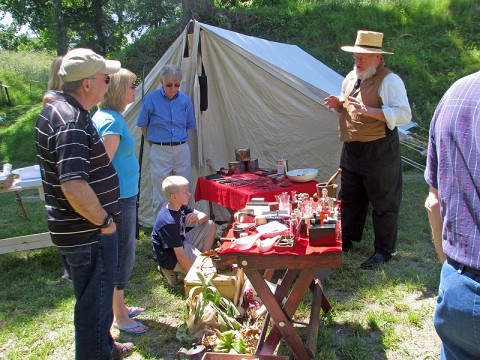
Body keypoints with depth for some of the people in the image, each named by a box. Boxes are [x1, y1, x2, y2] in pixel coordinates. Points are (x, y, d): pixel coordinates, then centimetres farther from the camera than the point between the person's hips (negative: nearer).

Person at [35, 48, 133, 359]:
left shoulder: (57, 109, 8)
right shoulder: (72, 123, -25)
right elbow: (74, 187, -34)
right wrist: (105, 221, -19)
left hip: (74, 230, 11)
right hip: (89, 234, -11)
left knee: (96, 297, 27)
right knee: (95, 305, 7)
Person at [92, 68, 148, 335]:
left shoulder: (102, 117, 12)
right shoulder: (112, 121, -19)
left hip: (123, 196, 10)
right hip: (119, 199, -10)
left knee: (121, 255, 20)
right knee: (122, 256, 2)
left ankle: (121, 308, 35)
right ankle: (120, 318, 18)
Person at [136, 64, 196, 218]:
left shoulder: (185, 100, 4)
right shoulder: (151, 99, -6)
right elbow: (143, 125, 5)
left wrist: (181, 143, 14)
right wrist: (153, 143, 7)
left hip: (182, 151, 3)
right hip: (160, 152, -3)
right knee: (160, 197, 0)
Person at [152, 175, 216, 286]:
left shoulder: (178, 205, -5)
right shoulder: (169, 223, -31)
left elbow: (204, 216, 5)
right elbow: (180, 256, -30)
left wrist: (198, 217, -20)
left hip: (183, 244, 9)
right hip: (171, 259, -9)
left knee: (211, 225, 5)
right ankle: (172, 272, -5)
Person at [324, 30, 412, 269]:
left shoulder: (389, 80, -12)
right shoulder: (351, 78, 13)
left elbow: (403, 115, -22)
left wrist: (368, 110, -29)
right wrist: (338, 104, 2)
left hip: (379, 152, -7)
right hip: (351, 149, 8)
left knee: (383, 203, 5)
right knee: (349, 198, 17)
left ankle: (384, 251, 19)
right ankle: (345, 241, 33)